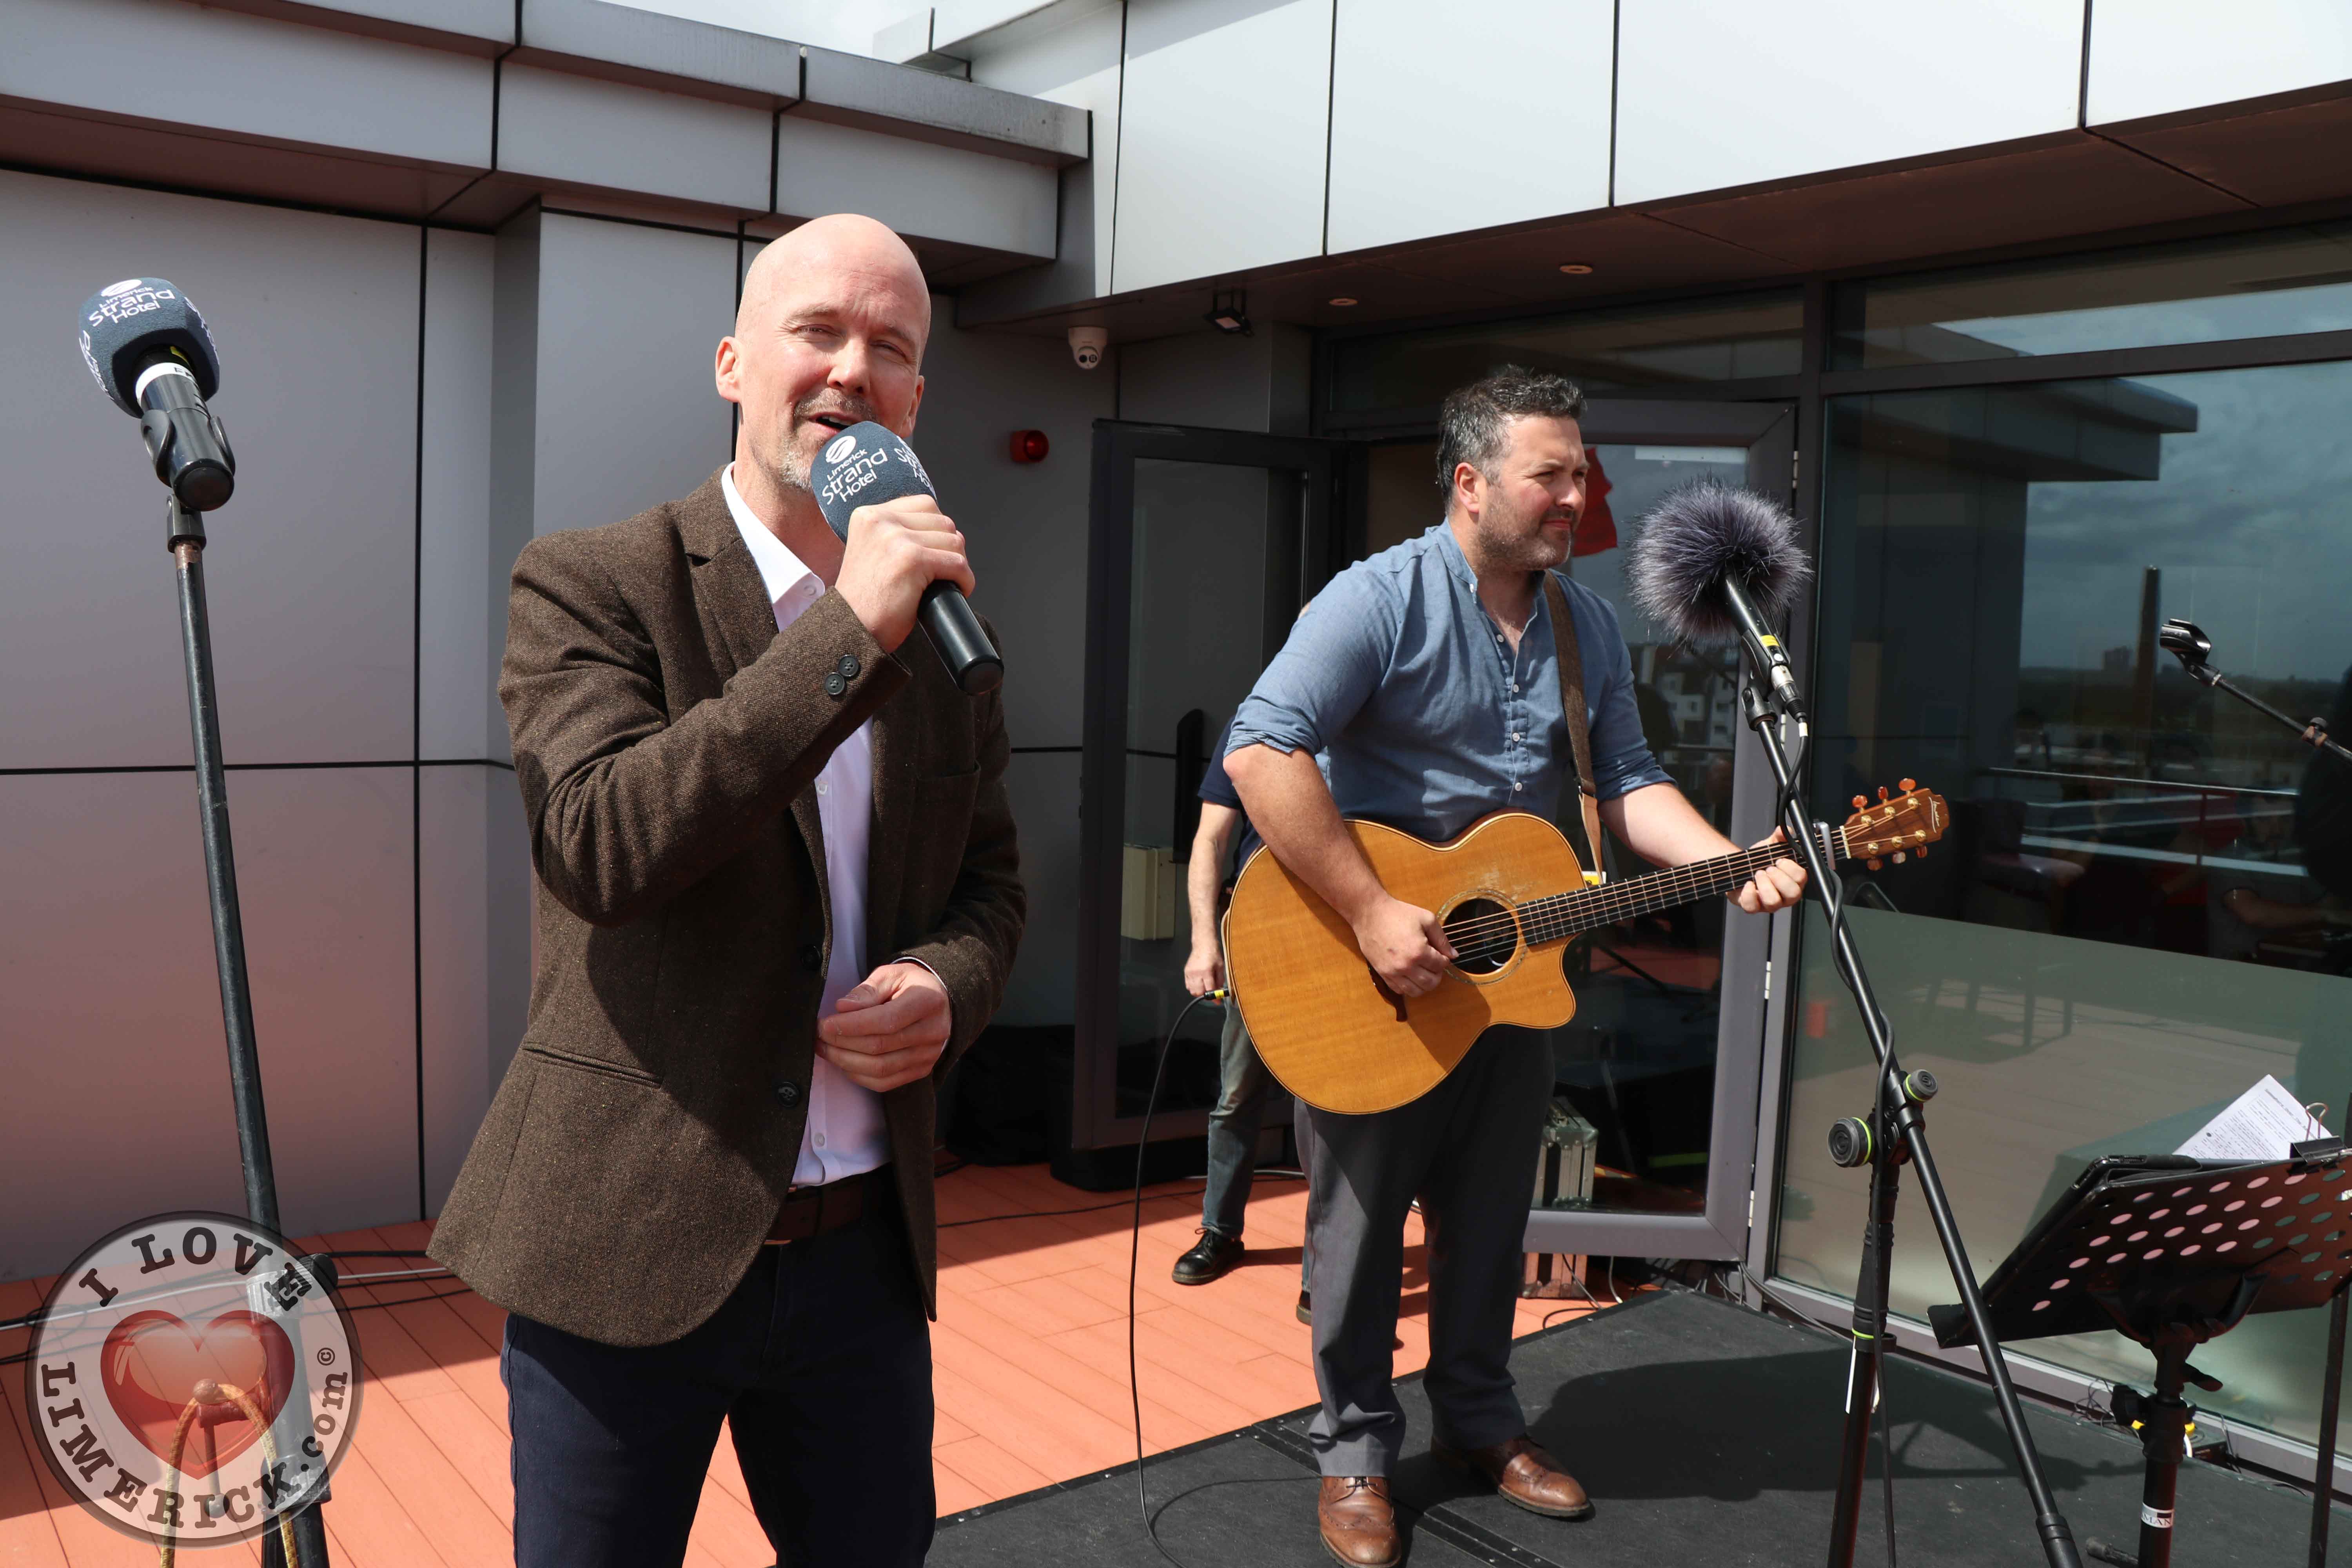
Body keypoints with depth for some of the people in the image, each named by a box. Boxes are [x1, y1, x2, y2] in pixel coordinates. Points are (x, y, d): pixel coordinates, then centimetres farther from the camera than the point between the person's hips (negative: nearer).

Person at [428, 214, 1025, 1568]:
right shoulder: (591, 585, -9)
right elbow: (598, 844, -24)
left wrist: (947, 987, -8)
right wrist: (849, 634, -26)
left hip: (865, 1248, 5)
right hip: (629, 1248, -4)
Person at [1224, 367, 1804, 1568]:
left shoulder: (1589, 627, 7)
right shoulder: (1381, 600, -17)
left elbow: (1626, 782, 6)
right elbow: (1261, 754, -27)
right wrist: (1371, 913, -29)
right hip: (1365, 979, -6)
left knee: (1487, 1221, 18)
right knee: (1363, 1225, 8)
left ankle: (1479, 1422, 37)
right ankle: (1354, 1449, 26)